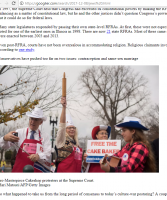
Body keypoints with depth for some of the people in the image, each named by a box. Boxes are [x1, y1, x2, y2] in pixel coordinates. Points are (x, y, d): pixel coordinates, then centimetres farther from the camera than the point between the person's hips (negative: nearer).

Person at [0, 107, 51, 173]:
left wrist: (38, 156, -24)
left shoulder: (44, 138, 9)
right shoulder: (20, 133, 6)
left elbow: (47, 154, -1)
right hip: (19, 170, -1)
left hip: (37, 171, 1)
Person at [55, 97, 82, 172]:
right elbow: (62, 125, -17)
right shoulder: (62, 140, -2)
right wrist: (64, 107, -27)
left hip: (76, 170, 7)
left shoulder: (76, 143, 17)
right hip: (63, 170, -7)